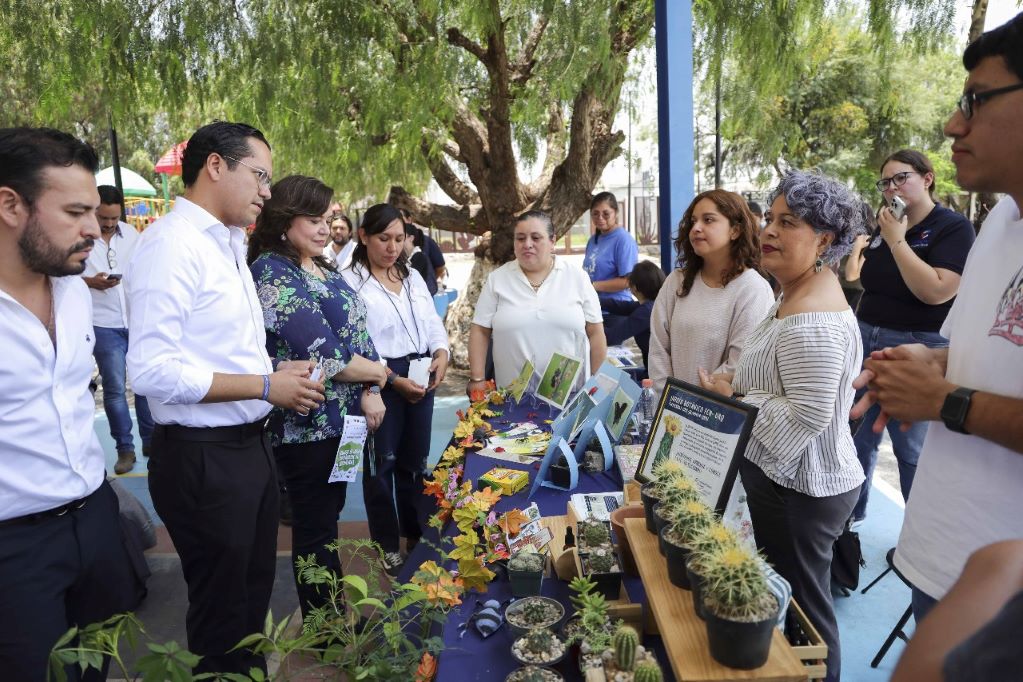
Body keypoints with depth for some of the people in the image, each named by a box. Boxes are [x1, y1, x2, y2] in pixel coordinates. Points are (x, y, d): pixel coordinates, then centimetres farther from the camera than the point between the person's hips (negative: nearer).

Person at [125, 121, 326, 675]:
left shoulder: (229, 245, 12)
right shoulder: (171, 244, -18)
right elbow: (151, 370, -26)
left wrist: (281, 376, 3)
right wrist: (266, 386, -21)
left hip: (249, 444, 9)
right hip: (202, 457, -9)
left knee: (254, 592, 24)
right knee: (221, 608, 11)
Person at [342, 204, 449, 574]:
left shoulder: (413, 277, 11)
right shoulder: (349, 282, -9)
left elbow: (433, 322, 12)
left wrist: (442, 353, -7)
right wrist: (393, 380, -19)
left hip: (420, 377, 6)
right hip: (379, 382, -6)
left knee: (415, 460, 17)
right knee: (381, 464, 8)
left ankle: (416, 533, 35)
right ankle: (387, 545, 25)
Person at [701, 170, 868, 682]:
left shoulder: (812, 323, -25)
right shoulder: (799, 296, 9)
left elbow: (806, 416, -29)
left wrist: (733, 399, -17)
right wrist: (739, 387, 6)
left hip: (799, 491, -11)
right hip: (785, 478, 11)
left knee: (801, 609, 9)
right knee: (787, 596, 25)